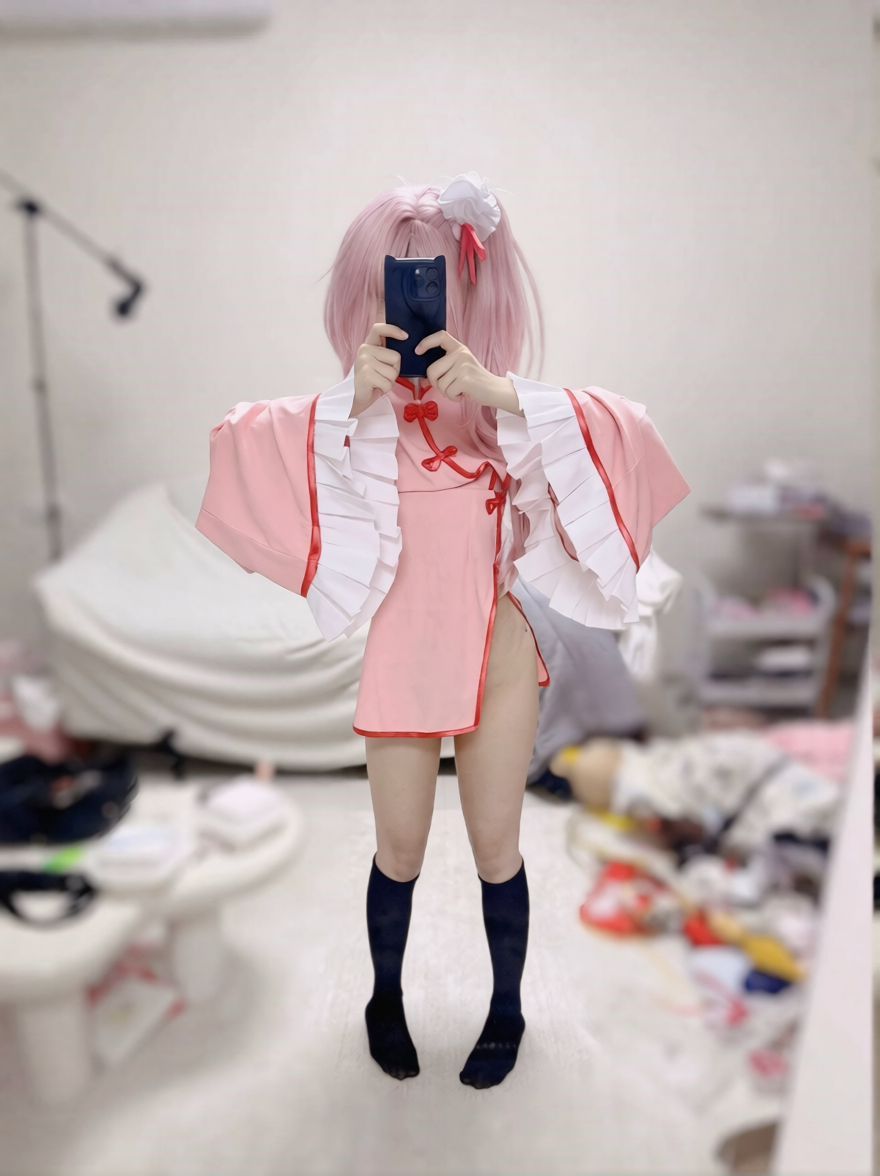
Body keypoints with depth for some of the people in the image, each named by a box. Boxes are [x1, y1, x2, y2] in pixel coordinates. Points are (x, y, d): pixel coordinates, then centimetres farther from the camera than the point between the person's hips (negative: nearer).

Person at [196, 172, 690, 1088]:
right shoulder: (353, 409, -3)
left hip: (496, 648, 0)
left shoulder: (507, 405, -2)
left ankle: (507, 1008, 40)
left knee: (496, 844, 13)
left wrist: (498, 393, -27)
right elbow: (241, 441, -15)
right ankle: (387, 995, 43)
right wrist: (360, 402, -25)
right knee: (399, 849, 13)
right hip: (400, 653, 0)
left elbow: (616, 432, -16)